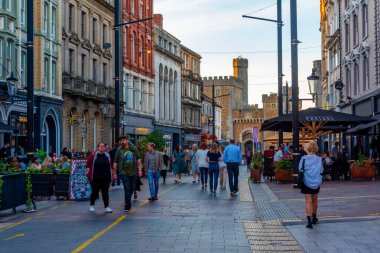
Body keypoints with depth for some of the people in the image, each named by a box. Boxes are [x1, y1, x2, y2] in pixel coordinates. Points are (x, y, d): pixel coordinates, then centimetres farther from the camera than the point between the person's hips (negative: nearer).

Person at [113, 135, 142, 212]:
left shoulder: (133, 149, 5)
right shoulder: (119, 150, -1)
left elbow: (138, 160, 11)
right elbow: (115, 163, 2)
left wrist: (140, 169, 5)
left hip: (133, 172, 3)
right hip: (124, 172, -3)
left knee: (132, 188, 10)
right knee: (127, 188, -9)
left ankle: (127, 202, 28)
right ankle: (128, 206, -7)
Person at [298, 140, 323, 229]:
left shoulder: (304, 159, -13)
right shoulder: (319, 159, -8)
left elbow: (300, 169, -3)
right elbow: (321, 171, 1)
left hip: (306, 183, -2)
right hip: (316, 183, 2)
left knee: (308, 202, -2)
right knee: (315, 200, 19)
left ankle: (309, 221, -12)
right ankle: (314, 218, 35)